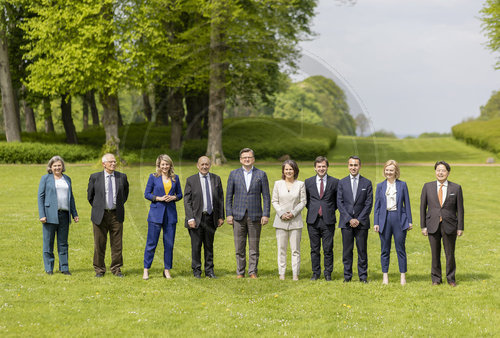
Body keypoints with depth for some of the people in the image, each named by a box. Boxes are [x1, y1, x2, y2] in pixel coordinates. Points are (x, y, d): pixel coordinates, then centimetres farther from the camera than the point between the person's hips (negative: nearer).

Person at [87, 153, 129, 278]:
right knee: (99, 244, 3)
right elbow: (90, 196, 11)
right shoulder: (95, 177, -1)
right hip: (100, 215, -1)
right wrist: (97, 208, 9)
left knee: (117, 244, 3)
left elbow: (125, 194, 20)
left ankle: (116, 269, 13)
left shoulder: (122, 177, 4)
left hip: (116, 215, 1)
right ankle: (99, 270, 12)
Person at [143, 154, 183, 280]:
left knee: (169, 243, 4)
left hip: (171, 213, 3)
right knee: (151, 243, -2)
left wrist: (173, 197, -7)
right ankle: (146, 270, 5)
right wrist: (159, 198, -13)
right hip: (156, 213, -3)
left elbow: (180, 194, 15)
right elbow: (146, 194, 2)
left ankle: (167, 270, 14)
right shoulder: (153, 177, 1)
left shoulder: (175, 178, 9)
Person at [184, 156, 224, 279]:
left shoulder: (216, 179, 7)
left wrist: (221, 216, 6)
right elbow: (187, 201, -3)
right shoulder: (191, 180, -1)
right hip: (196, 218, -2)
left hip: (211, 218, 2)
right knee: (196, 246, 1)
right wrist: (190, 218, -12)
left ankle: (209, 271, 17)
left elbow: (220, 199, 11)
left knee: (209, 246, 9)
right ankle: (197, 271, 11)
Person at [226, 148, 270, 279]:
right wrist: (229, 214, -1)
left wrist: (266, 214, -5)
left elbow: (266, 196, 3)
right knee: (239, 247, 3)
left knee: (254, 247, 2)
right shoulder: (234, 174, 7)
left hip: (255, 215, -1)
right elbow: (229, 196, 7)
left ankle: (253, 272, 9)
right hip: (238, 215, 1)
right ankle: (240, 272, 11)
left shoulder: (261, 175, 4)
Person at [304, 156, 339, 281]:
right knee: (314, 249, 6)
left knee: (328, 249, 0)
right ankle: (316, 273, 14)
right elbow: (305, 199, 19)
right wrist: (311, 209, 8)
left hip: (328, 220, -2)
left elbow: (338, 200, 11)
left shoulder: (334, 182, 2)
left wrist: (331, 210, 3)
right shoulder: (308, 182, 7)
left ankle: (328, 274, 8)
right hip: (313, 220, 2)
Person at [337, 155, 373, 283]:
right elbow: (339, 203, 2)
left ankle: (363, 276, 6)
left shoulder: (367, 183, 5)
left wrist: (359, 220, -9)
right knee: (347, 250, 2)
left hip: (362, 222, -1)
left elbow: (369, 204, 1)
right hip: (346, 222, 1)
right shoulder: (342, 183, 7)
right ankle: (347, 276, 8)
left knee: (362, 250, 1)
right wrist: (349, 219, -9)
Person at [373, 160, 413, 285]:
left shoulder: (402, 185, 4)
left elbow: (407, 204, 5)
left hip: (399, 219, -1)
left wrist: (409, 221, 1)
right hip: (384, 219, 1)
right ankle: (385, 276, 11)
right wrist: (376, 223, 1)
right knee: (385, 250, 5)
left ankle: (403, 276, 7)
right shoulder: (380, 186, 7)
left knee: (400, 249, 1)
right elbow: (377, 205, 7)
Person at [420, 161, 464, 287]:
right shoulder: (428, 187, 4)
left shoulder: (456, 188, 2)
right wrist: (423, 226, 1)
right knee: (435, 254, 5)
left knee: (450, 254, 4)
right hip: (433, 225, 1)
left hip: (449, 226, -1)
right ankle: (436, 278, 16)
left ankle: (451, 279, 18)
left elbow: (460, 209, 3)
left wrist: (460, 227, -2)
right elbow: (423, 207, 6)